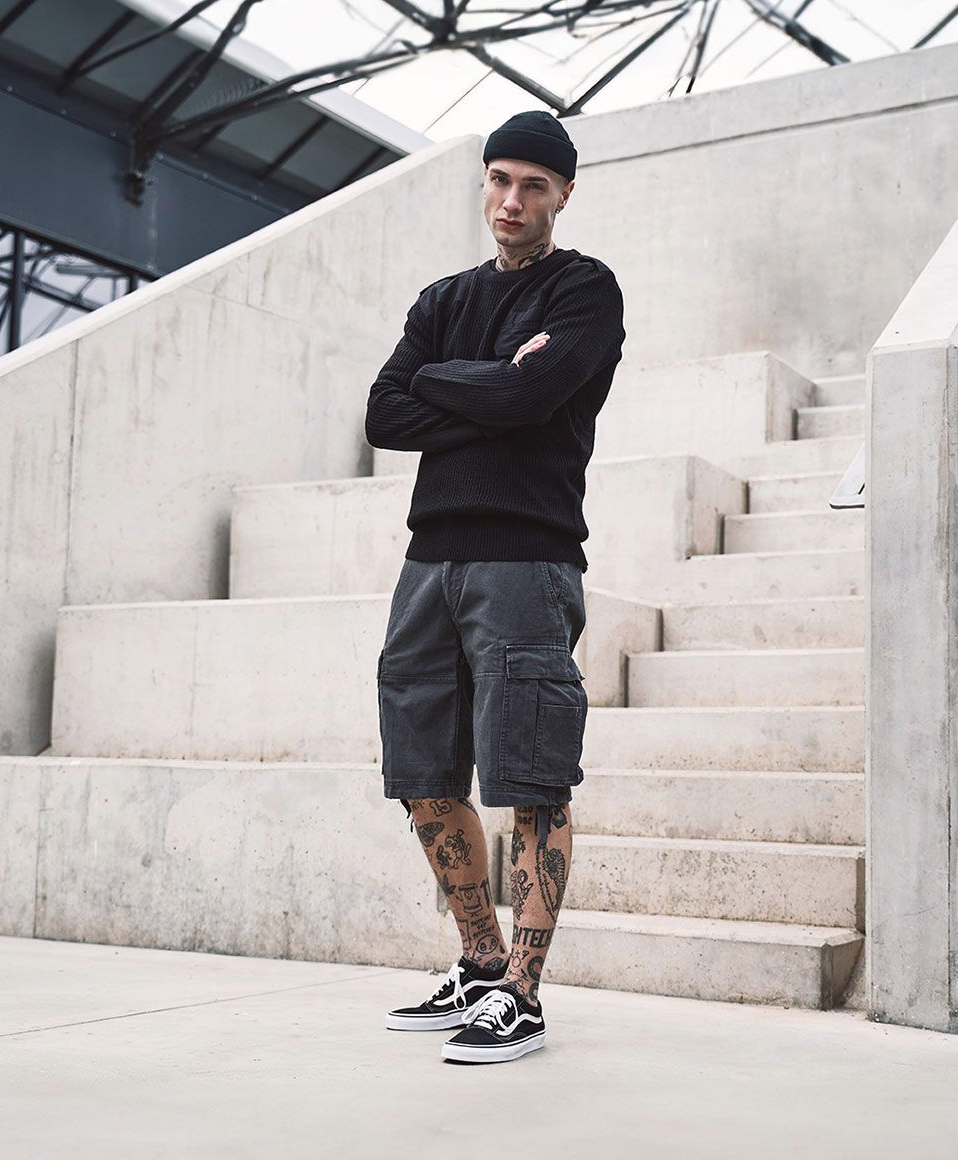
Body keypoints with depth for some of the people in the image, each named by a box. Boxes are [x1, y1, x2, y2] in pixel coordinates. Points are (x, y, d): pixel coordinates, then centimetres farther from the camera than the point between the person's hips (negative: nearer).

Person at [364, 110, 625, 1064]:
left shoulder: (585, 290, 5)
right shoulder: (445, 300, 21)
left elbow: (527, 394, -14)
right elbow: (383, 419, 8)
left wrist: (436, 380, 3)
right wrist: (491, 395, -3)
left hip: (524, 561, -6)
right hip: (430, 557, 6)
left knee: (532, 789, -5)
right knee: (427, 784, 9)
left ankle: (519, 996, 2)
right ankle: (480, 966, 22)